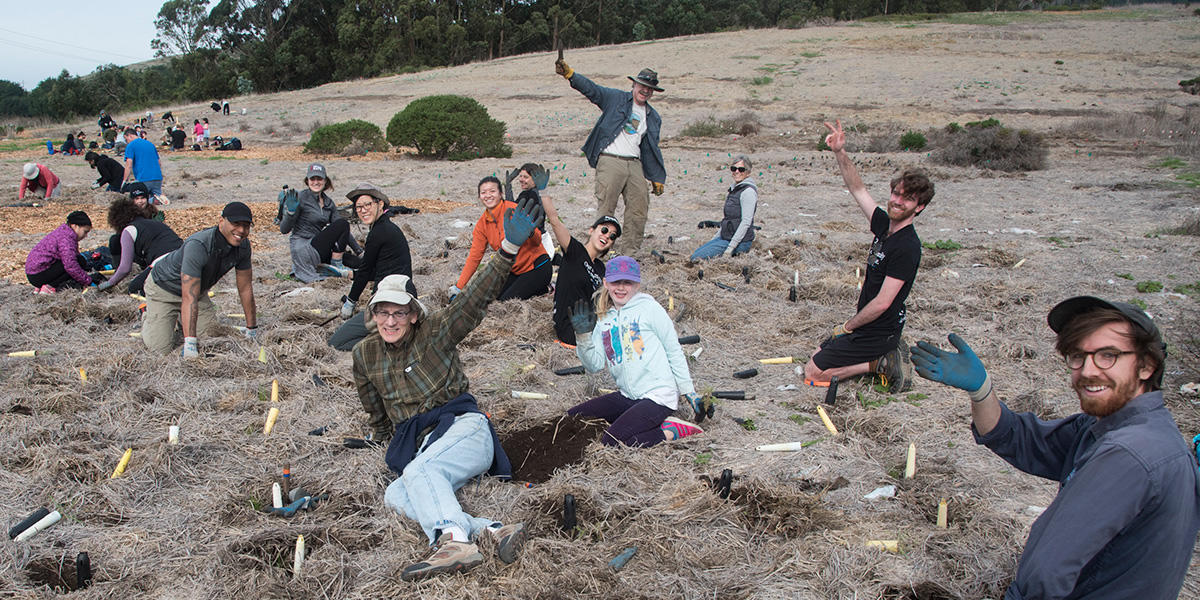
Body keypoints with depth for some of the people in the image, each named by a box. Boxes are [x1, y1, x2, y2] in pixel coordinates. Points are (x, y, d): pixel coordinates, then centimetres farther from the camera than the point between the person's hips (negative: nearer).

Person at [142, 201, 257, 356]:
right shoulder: (198, 245, -39)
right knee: (161, 348, -12)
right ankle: (148, 316, 21)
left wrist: (252, 329, -5)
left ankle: (180, 316, 28)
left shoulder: (243, 245, -18)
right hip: (163, 287, -6)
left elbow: (245, 288, -7)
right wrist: (190, 344, -49)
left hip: (199, 289, 6)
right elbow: (189, 298, -43)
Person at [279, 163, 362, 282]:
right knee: (343, 223, -18)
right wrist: (291, 211, -28)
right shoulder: (300, 197, -9)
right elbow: (284, 230, -10)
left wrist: (359, 251, 8)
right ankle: (336, 265, -10)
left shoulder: (328, 202, 12)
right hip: (304, 251, -7)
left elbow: (343, 231, 15)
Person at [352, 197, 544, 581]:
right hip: (415, 445, 4)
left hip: (462, 425, -4)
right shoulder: (365, 355, 13)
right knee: (395, 497, -28)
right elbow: (376, 412, 29)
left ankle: (455, 541, -60)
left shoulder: (435, 332, 1)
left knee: (418, 471, -35)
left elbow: (476, 297, -14)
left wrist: (509, 249, -26)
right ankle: (490, 529, -46)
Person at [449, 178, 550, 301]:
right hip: (516, 270, 7)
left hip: (537, 267, -7)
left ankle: (544, 288, 4)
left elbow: (537, 242, -23)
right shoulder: (482, 224, 0)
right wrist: (458, 288, -1)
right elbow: (474, 257, 3)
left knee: (507, 300, -17)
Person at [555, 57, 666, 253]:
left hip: (635, 164, 5)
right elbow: (591, 89, -5)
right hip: (610, 161, -5)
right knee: (605, 207, -8)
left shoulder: (654, 118, 19)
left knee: (639, 208, 0)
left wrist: (657, 178, 17)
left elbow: (652, 149, 21)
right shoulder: (616, 98, 7)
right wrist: (568, 73, -21)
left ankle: (631, 252, 9)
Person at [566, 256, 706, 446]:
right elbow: (595, 365, 5)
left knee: (611, 442, -23)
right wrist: (583, 335, -9)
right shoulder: (603, 318, 12)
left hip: (658, 395, -7)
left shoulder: (649, 308, -3)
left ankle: (670, 431, -4)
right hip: (627, 396, 7)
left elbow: (674, 352, 1)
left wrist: (690, 393, -1)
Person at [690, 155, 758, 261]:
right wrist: (714, 239, 17)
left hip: (740, 242, -10)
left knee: (697, 258, -16)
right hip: (725, 238, 10)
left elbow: (746, 222, -20)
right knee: (694, 255, 8)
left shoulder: (748, 191, -15)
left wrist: (730, 248, -23)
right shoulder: (734, 188, 15)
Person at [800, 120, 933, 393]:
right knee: (818, 353, 22)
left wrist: (848, 326, -12)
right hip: (869, 327, 9)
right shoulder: (885, 224, 1)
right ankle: (885, 356, 12)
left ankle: (880, 364, -3)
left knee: (813, 372, -5)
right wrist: (840, 153, -1)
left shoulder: (907, 247, -24)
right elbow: (858, 190, 11)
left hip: (876, 332, -9)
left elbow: (882, 303, -25)